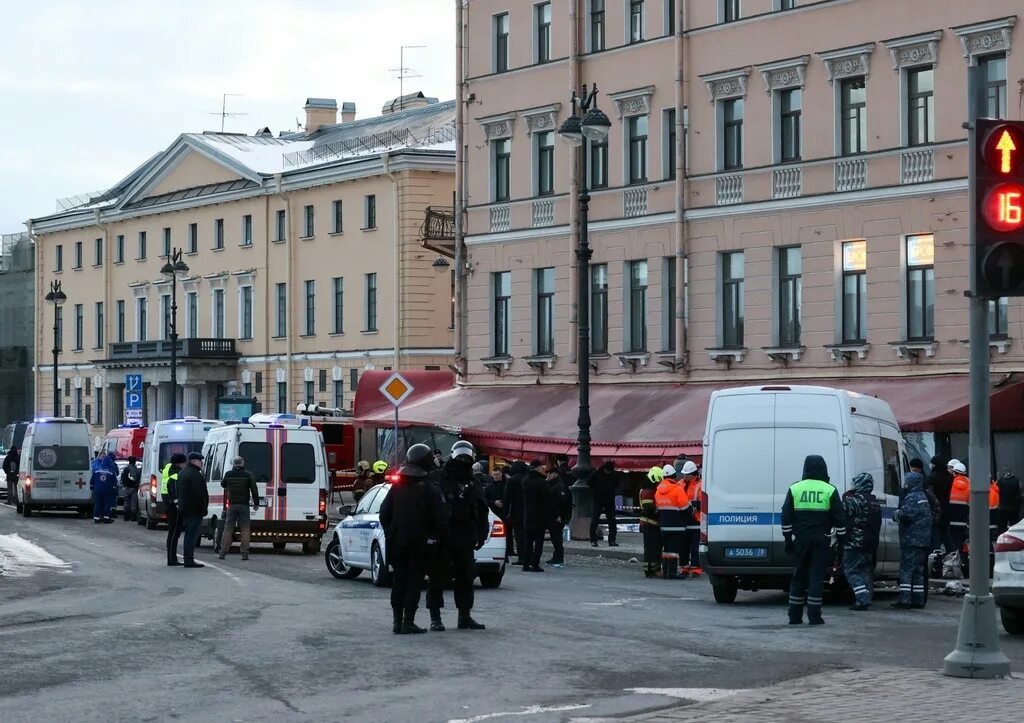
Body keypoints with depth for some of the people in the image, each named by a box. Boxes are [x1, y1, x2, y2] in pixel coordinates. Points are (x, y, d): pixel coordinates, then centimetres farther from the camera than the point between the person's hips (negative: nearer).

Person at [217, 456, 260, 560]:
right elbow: (254, 489, -5)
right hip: (244, 505, -1)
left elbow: (223, 484, 19)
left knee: (227, 529, 6)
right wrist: (256, 503, 1)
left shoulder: (228, 474, 0)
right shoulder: (248, 475, -4)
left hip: (232, 505, 2)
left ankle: (222, 552, 5)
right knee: (245, 529, 2)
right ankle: (245, 554, -2)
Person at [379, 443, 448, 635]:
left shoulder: (396, 487, 6)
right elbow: (441, 519, -13)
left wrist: (390, 534, 19)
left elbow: (384, 513, 10)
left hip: (397, 541, 5)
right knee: (414, 581, 0)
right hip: (420, 544, -5)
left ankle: (398, 621, 10)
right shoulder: (430, 490, -10)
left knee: (399, 580, 11)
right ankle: (408, 622, -4)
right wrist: (441, 538, -1)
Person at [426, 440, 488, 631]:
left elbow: (482, 512, 15)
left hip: (464, 541, 5)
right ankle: (435, 617, 5)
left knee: (466, 579, 9)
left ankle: (465, 616, 18)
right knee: (437, 578, 0)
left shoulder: (472, 484, 13)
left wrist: (481, 534, 6)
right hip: (439, 538, -5)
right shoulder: (437, 478, -3)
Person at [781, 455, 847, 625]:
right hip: (821, 540, -2)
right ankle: (814, 616, -5)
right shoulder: (830, 490, 0)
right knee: (817, 576, -1)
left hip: (801, 540, 2)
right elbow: (839, 519, 0)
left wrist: (788, 539, 9)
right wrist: (841, 539, 7)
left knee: (799, 576, 11)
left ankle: (795, 616, 12)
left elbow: (786, 517, 5)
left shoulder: (794, 489, 5)